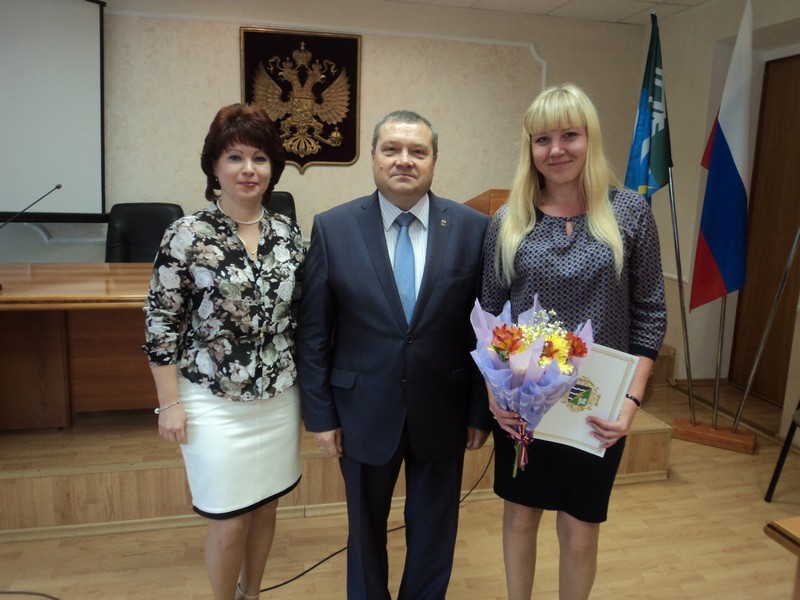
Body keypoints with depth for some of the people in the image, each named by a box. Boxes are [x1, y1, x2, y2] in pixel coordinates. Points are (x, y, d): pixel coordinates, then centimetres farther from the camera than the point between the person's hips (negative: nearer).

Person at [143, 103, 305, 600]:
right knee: (230, 521, 7)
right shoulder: (187, 235, -11)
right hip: (216, 403, -4)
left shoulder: (288, 233, 0)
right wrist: (170, 403, -8)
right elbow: (161, 325, -8)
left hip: (279, 397, 4)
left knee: (265, 509, 18)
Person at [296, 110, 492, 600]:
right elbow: (313, 332, -4)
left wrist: (482, 411, -2)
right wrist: (320, 413, -4)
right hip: (365, 412, 0)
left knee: (434, 532, 20)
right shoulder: (332, 228, -7)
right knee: (365, 527, 21)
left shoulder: (473, 228, -6)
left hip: (443, 413, 1)